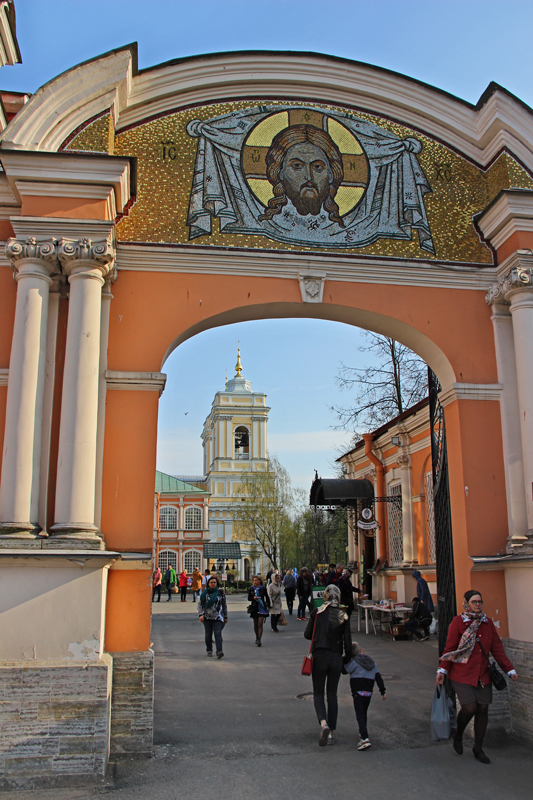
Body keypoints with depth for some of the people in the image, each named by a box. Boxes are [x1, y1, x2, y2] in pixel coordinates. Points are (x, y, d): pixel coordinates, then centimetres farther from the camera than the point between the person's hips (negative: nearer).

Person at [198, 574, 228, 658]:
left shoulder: (220, 592, 5)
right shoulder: (205, 592, 4)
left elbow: (224, 605, 11)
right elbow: (200, 604, 4)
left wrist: (225, 617, 11)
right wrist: (200, 614, -9)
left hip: (218, 617, -2)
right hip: (207, 617, 2)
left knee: (218, 633, -14)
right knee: (208, 635, 9)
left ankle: (219, 651, -22)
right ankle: (209, 650, 25)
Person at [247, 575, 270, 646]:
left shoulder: (263, 589, -1)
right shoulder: (251, 589, 3)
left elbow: (267, 598, 7)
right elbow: (249, 598, 6)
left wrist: (268, 606, 4)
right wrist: (253, 598, -15)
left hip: (262, 608, -2)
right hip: (254, 608, 3)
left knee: (260, 624, -10)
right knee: (255, 624, 12)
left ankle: (259, 640, -13)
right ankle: (257, 637, 31)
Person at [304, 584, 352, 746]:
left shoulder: (316, 612, -5)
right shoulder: (344, 616, -2)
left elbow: (307, 634, 1)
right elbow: (347, 642, -1)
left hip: (319, 656, -2)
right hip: (336, 658, 2)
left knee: (318, 694, 9)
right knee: (332, 695, 16)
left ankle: (323, 723, -18)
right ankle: (331, 732, 14)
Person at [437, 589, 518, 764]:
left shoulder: (487, 622, 7)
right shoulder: (458, 622, -6)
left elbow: (497, 648, 10)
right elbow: (450, 648, -4)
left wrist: (509, 669, 6)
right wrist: (442, 670, -8)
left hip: (483, 674, 5)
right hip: (462, 674, -4)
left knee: (483, 709, 4)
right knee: (470, 707, -13)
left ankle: (478, 748, 22)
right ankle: (458, 735, 18)